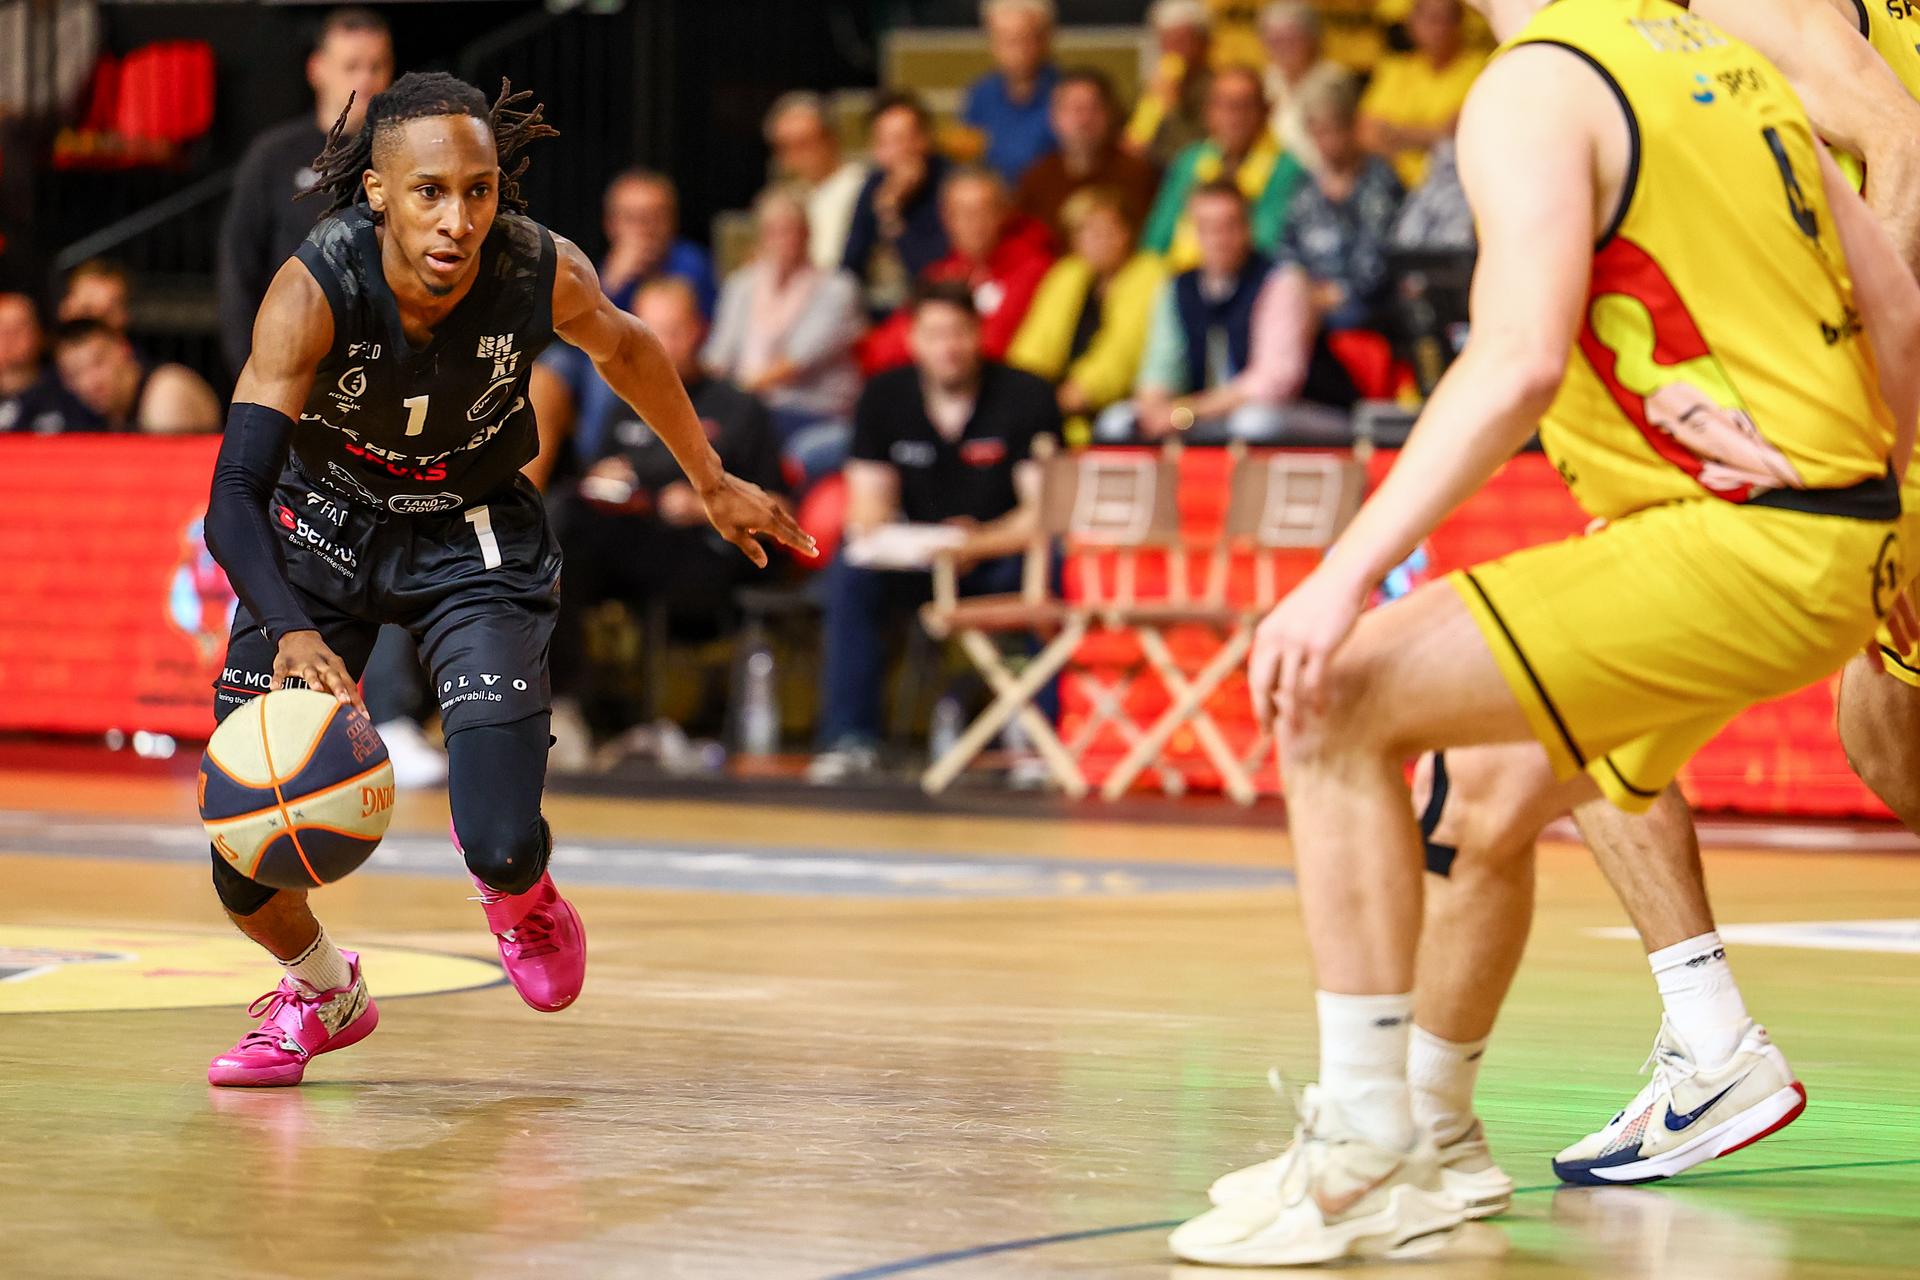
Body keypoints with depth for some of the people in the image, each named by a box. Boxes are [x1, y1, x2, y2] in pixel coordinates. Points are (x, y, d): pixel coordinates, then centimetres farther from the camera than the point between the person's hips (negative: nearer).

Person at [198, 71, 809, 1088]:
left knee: (501, 843, -16)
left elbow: (624, 351, 1)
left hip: (472, 537, 0)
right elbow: (234, 498, -38)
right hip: (324, 524, 0)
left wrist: (711, 484, 14)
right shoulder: (314, 291, -32)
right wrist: (292, 633, -56)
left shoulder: (542, 274, -25)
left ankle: (518, 890, 25)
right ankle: (322, 991, 28)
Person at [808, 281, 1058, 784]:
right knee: (850, 572, -26)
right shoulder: (884, 397, 1)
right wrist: (876, 533, -24)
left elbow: (1043, 510, -14)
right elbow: (867, 504, 1)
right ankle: (850, 740, -23)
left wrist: (982, 543, -31)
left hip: (1001, 552, -3)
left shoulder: (1026, 397, -9)